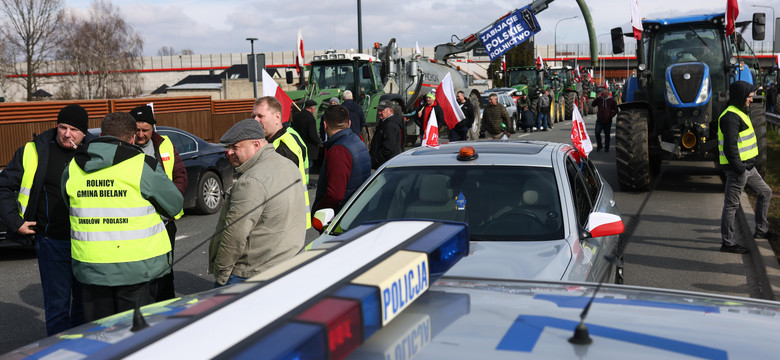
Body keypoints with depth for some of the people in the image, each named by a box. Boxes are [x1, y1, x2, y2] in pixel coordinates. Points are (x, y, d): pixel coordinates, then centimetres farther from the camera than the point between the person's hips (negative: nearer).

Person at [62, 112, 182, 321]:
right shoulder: (143, 166, -9)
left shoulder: (72, 168, 5)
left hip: (89, 268, 4)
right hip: (136, 267, -4)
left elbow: (69, 206, 18)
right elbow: (174, 206, 0)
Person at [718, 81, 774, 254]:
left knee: (765, 192, 20)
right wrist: (738, 167, -24)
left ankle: (761, 230, 31)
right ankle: (727, 242, 5)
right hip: (737, 168, -11)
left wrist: (747, 165, 22)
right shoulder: (731, 116, -18)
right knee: (731, 204, -3)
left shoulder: (739, 113, 16)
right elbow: (730, 145, -25)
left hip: (747, 166, 11)